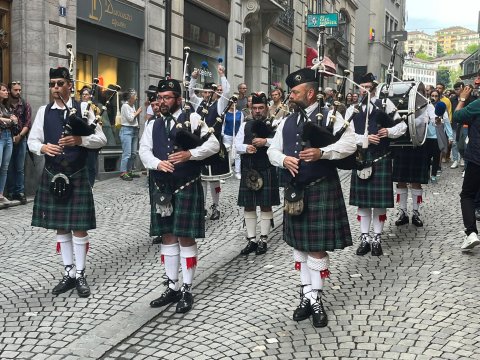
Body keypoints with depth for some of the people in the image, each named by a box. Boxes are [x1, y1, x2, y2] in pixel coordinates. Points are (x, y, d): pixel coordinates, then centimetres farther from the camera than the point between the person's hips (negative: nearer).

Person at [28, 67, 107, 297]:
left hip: (77, 176, -3)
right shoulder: (44, 111, 5)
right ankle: (69, 273, 23)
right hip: (52, 176, 3)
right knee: (60, 227, 10)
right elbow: (32, 141, 6)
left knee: (79, 227, 0)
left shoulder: (83, 109, -2)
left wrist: (79, 140, -22)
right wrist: (43, 147, -16)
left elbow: (101, 139, -5)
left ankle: (80, 275, 14)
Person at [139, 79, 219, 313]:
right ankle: (172, 287, 22)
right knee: (168, 237, 10)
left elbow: (213, 145, -7)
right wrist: (158, 163, -17)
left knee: (186, 238, -1)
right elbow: (144, 150, 3)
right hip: (161, 188, 5)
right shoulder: (152, 125, 13)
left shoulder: (193, 119, -1)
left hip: (186, 188, -5)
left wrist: (189, 154, -22)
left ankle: (187, 290, 10)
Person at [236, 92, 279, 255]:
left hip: (267, 171, -4)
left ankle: (263, 240, 13)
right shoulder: (245, 126, 11)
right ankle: (251, 240, 16)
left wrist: (266, 141, -22)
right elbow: (237, 145, 6)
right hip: (248, 171, 4)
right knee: (248, 206, 6)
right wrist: (246, 148, -14)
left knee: (266, 205, 3)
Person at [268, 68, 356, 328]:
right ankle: (307, 295, 23)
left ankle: (315, 299, 10)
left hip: (320, 190, -6)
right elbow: (272, 150, 14)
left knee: (317, 246, -2)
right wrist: (283, 159, -8)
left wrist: (322, 152, -25)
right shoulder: (287, 121, 13)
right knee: (299, 245, 11)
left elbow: (349, 144, -12)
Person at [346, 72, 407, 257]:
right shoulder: (352, 110, 7)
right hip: (360, 158, 2)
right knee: (362, 200, 7)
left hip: (381, 158, -2)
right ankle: (364, 238, 17)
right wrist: (364, 138, -16)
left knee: (380, 201, 2)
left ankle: (377, 239, 13)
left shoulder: (385, 104, 2)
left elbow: (402, 126, 4)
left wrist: (389, 132, -14)